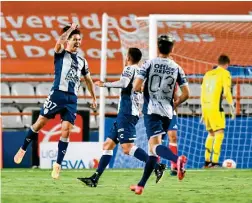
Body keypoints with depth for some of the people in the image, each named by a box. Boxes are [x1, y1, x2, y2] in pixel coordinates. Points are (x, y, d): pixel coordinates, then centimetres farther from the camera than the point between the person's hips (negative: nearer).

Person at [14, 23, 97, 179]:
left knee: (66, 130, -7)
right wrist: (71, 28, -11)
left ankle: (58, 165, -3)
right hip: (57, 94, -3)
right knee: (40, 122, -4)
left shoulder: (82, 61, 16)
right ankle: (23, 149, 14)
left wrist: (94, 98, 25)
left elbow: (88, 80, 27)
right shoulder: (61, 54, 4)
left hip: (72, 99, 3)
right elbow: (59, 42, -20)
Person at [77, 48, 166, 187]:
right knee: (108, 145, 10)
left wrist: (104, 84, -15)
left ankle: (157, 166, -25)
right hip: (125, 114, 10)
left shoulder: (130, 69, -5)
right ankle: (95, 179, 9)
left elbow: (123, 83, -23)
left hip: (126, 113, -10)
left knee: (127, 148, -18)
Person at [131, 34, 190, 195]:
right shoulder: (177, 68, 6)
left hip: (152, 110, -4)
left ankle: (177, 159, -46)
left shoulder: (149, 64, -3)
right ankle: (141, 185, 17)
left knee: (155, 145, -16)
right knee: (153, 148, 13)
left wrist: (139, 89, 14)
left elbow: (136, 87, -10)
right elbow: (186, 94, 4)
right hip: (167, 112, 4)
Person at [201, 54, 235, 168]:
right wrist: (232, 107, -7)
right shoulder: (225, 74, 0)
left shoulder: (208, 74, 20)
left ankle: (207, 161, 18)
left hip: (205, 107, 7)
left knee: (211, 134, 19)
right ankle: (214, 162, -17)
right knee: (219, 134, -7)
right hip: (216, 108, -7)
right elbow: (227, 92, -11)